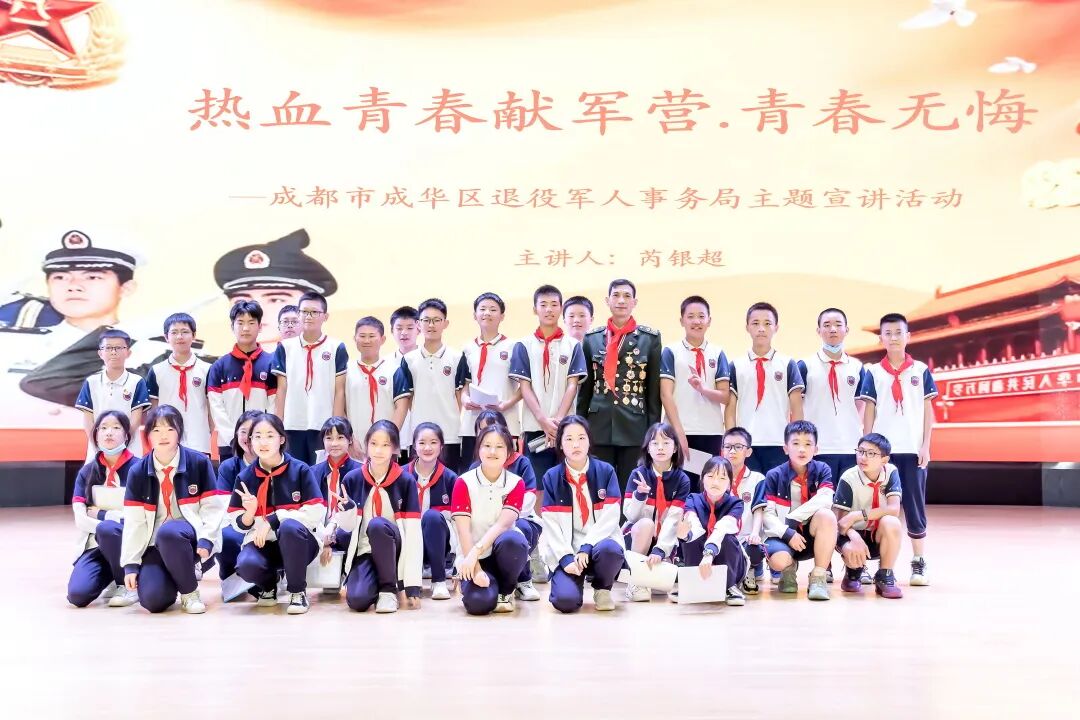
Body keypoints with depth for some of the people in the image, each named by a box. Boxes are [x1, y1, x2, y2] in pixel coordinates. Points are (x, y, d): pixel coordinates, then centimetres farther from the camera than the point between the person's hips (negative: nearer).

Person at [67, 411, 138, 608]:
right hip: (96, 544, 2)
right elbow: (80, 520, -3)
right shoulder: (87, 472, 6)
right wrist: (111, 522, -18)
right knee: (77, 594, -23)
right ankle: (111, 578, 11)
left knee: (107, 529, -36)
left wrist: (100, 514, -7)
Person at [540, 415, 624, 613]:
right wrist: (566, 558, -17)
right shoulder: (551, 477, 2)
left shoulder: (605, 471, 1)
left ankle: (602, 588, -2)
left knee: (610, 550, -36)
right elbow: (551, 524, -4)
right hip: (566, 550, -1)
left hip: (599, 542, 1)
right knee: (566, 600, -26)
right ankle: (575, 578, 12)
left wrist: (586, 547, -19)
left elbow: (610, 517, -8)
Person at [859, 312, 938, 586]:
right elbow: (869, 411, 5)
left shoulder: (920, 370, 5)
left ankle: (918, 564, 11)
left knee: (915, 506, 4)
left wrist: (926, 445, -2)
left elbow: (928, 410, 5)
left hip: (913, 449, 0)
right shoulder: (873, 372, 5)